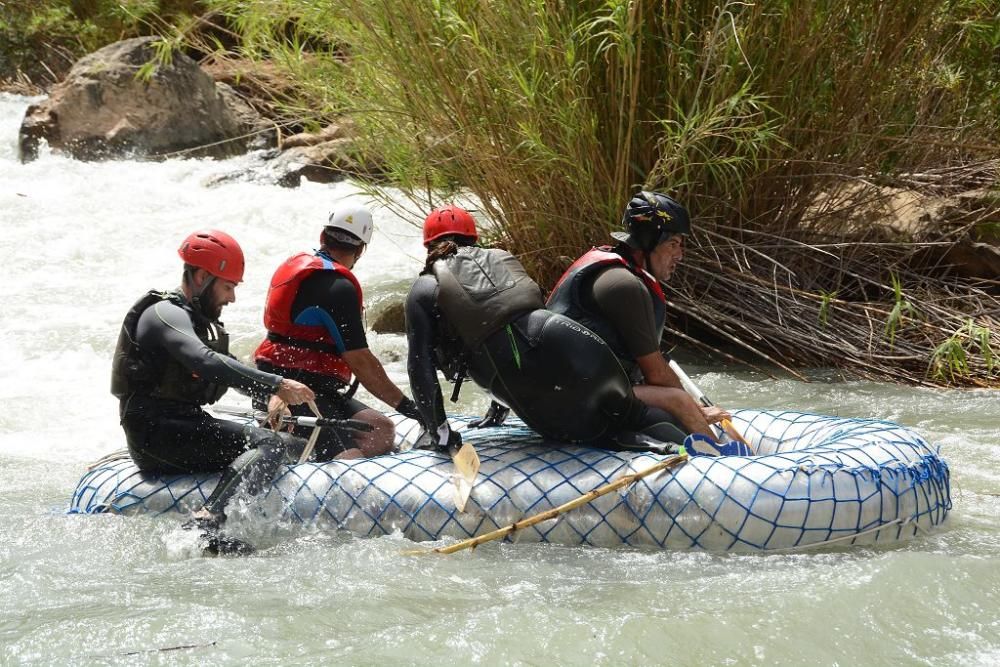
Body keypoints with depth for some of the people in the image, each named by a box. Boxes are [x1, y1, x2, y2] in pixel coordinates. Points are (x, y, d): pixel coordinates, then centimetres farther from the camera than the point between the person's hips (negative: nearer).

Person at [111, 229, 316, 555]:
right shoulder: (165, 314, -11)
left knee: (299, 448, 7)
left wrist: (273, 396, -1)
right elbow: (206, 363, -28)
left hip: (186, 427, 10)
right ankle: (204, 524, -45)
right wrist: (276, 385, -31)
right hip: (157, 433, -10)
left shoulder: (203, 322, 22)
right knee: (267, 444, -28)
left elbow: (233, 371, 20)